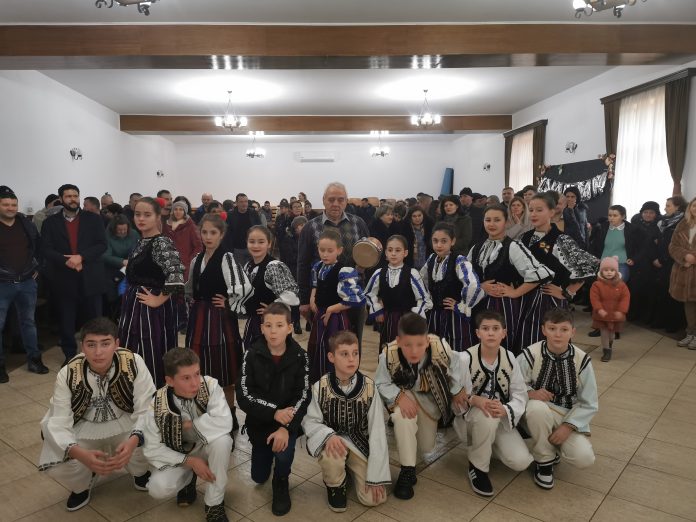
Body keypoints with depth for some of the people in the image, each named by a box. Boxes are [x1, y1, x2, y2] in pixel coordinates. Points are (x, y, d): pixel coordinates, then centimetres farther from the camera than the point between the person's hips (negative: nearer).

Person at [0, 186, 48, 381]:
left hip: (27, 282, 3)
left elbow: (38, 247, 16)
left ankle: (34, 359, 23)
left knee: (28, 322, 13)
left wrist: (37, 268, 10)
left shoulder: (26, 224, 4)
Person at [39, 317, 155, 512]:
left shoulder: (134, 363, -25)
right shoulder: (68, 374, -21)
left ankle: (140, 473, 11)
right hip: (84, 429, 1)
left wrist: (133, 441, -44)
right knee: (56, 465, -24)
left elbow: (147, 410, -24)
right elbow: (58, 423, -23)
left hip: (125, 424, -1)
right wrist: (81, 454, -43)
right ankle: (82, 484, 14)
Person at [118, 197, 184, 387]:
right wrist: (129, 298, 14)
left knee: (151, 358, 0)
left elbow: (176, 276, -30)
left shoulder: (162, 243, -17)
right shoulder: (141, 242, 10)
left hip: (151, 310, -9)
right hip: (134, 307, 9)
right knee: (133, 356, 16)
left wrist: (159, 300, -20)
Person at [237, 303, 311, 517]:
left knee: (283, 449, -31)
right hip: (260, 421, 2)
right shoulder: (252, 355, -13)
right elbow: (244, 397, -17)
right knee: (258, 477, 11)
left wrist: (286, 427, -29)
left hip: (288, 420, -1)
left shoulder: (299, 356, -13)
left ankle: (281, 484, 4)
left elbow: (304, 396, -16)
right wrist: (274, 412, -29)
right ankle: (267, 453, 46)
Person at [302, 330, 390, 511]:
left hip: (360, 444, 1)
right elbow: (309, 422, -10)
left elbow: (377, 431, -13)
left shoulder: (369, 387, -16)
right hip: (332, 441, -1)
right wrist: (329, 435, -33)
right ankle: (336, 484, 1)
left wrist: (376, 476, -15)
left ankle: (350, 469, 21)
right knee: (332, 453, -36)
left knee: (374, 498, -12)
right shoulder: (320, 387, -17)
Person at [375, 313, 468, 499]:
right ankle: (407, 470, -18)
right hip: (403, 395, -2)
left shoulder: (440, 347, -36)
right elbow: (380, 384, -20)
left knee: (426, 447, 15)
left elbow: (454, 364, -12)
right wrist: (399, 397, -37)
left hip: (430, 398, 2)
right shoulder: (389, 355, -37)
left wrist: (457, 390, -2)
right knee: (403, 415, -38)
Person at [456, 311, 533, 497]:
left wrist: (505, 410, -26)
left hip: (502, 419, 4)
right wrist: (476, 400, -37)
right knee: (488, 416, -38)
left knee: (521, 462, -14)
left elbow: (520, 394, -5)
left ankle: (489, 445, 19)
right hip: (471, 416, -4)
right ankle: (477, 466, -12)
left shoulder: (509, 358, -6)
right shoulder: (466, 358, -19)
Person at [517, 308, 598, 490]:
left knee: (584, 458, -23)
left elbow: (589, 404, -5)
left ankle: (555, 446, 15)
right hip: (539, 415, -1)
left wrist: (568, 426, -17)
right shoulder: (530, 355, -16)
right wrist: (530, 392, -30)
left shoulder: (582, 360, -10)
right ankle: (544, 460, -10)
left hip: (569, 417, 2)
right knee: (536, 407, -37)